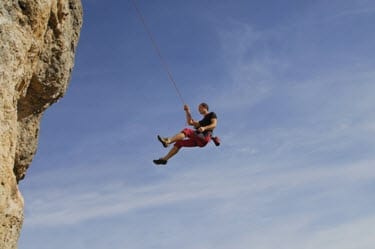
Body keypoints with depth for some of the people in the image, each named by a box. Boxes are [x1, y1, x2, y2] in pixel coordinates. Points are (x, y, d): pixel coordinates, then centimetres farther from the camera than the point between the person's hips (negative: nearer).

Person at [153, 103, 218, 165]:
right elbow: (190, 123, 30)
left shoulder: (212, 114, 13)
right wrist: (187, 111, 22)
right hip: (199, 140, 9)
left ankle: (167, 141, -45)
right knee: (178, 143, 4)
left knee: (186, 130, -27)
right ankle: (164, 159, -1)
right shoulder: (203, 121, 36)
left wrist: (204, 128, -24)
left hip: (204, 137, -8)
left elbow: (214, 124, -6)